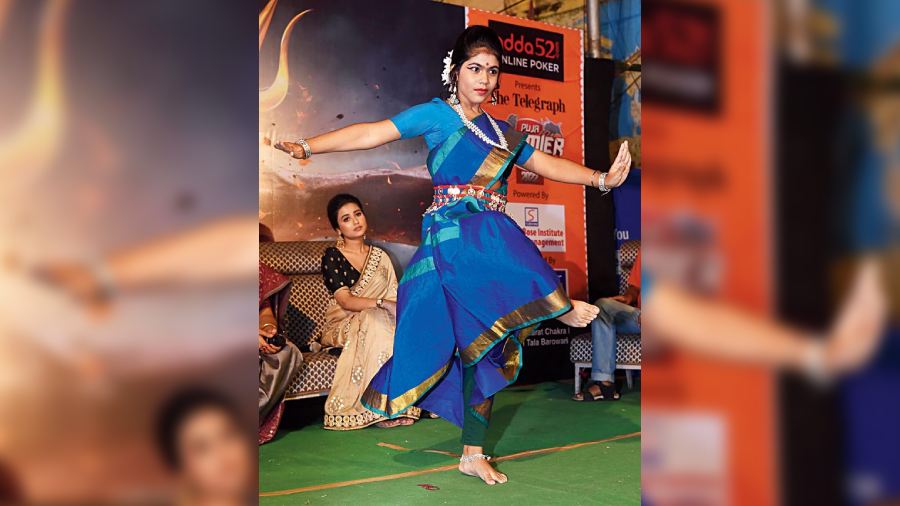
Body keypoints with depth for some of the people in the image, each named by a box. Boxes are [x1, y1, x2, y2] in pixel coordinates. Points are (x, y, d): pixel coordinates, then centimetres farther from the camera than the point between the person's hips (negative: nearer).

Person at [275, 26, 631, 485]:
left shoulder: (501, 131, 18)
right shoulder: (437, 115, 1)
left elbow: (546, 164, 23)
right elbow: (374, 133, -6)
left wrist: (602, 178, 16)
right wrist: (307, 147, -15)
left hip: (489, 238, 5)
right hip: (454, 233, -5)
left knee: (483, 341, 3)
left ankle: (473, 454, 7)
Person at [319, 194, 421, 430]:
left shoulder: (380, 256, 13)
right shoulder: (332, 257, -3)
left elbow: (393, 297, 7)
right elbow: (345, 301, -15)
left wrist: (398, 307, -17)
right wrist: (381, 303, -30)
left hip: (380, 322, 4)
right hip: (344, 326, -4)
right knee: (375, 320, -35)